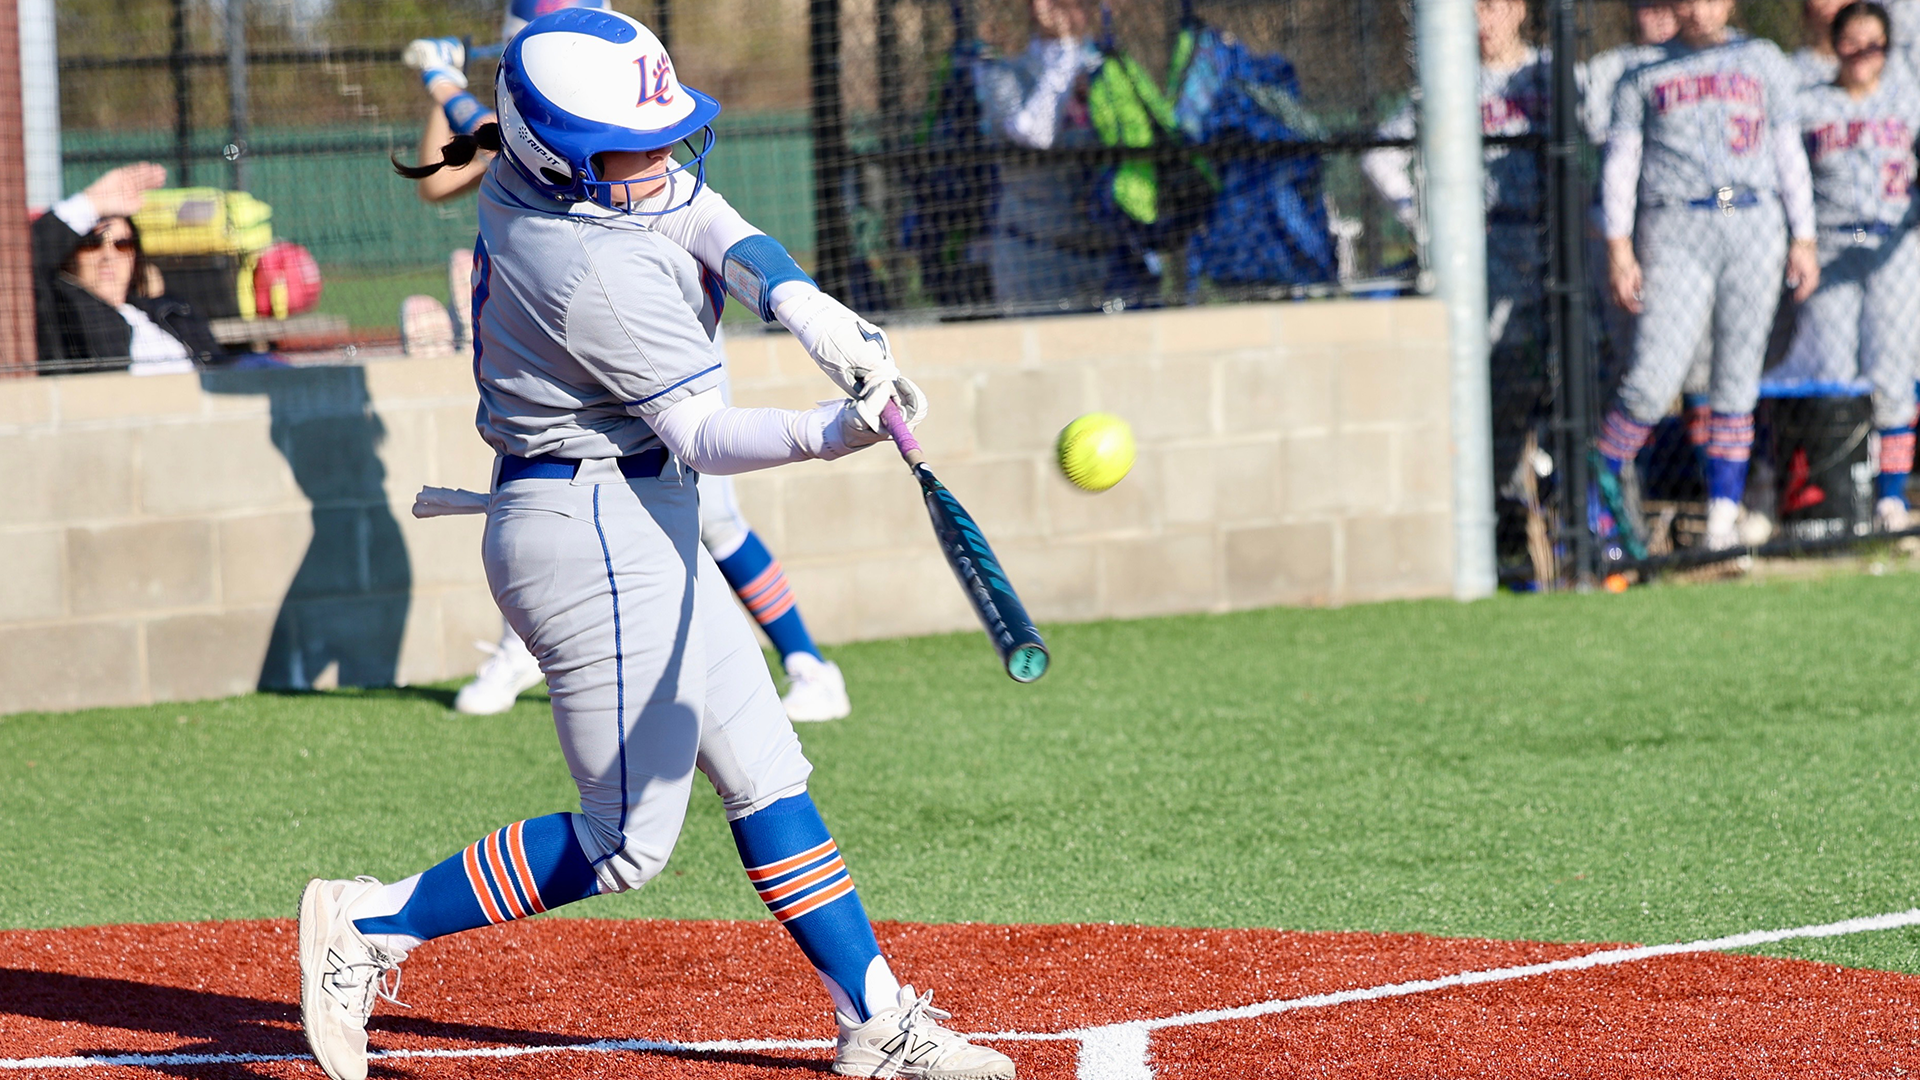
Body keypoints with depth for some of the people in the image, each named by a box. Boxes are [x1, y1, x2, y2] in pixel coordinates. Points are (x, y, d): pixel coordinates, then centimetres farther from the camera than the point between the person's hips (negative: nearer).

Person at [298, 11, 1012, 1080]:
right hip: (598, 536, -11)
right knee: (627, 842, -5)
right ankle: (374, 921, 3)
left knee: (766, 778, 12)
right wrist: (832, 431, -38)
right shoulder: (600, 272, -25)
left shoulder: (521, 175, 1)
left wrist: (800, 301, -13)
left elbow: (701, 214, 4)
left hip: (633, 529, 11)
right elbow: (700, 432, -24)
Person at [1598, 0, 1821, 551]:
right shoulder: (1645, 73, 11)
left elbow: (1789, 153, 15)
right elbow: (1621, 161, 7)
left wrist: (1803, 238, 9)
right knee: (1654, 379, -12)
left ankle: (1723, 519, 5)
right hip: (1676, 231, -2)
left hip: (1755, 227, 2)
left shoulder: (1764, 61, 14)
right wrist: (1618, 248, -2)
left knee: (1739, 376, 0)